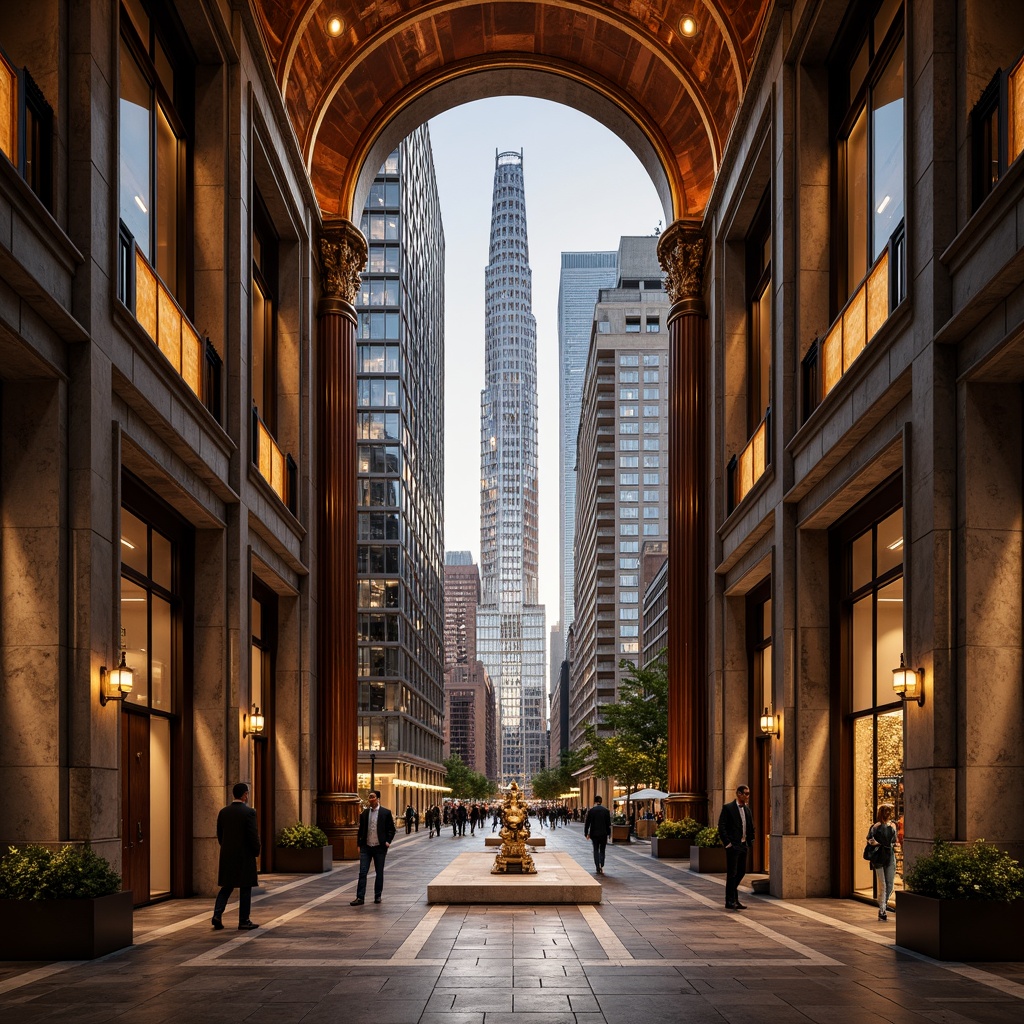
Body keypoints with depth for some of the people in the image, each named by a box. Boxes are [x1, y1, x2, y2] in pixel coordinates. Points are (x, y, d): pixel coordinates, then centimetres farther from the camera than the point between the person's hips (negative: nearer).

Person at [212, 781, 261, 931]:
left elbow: (219, 834, 9)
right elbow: (253, 836, -15)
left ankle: (217, 914, -2)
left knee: (226, 887, 14)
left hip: (227, 856, 5)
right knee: (245, 888, 4)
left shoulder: (223, 812, 4)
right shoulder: (249, 812, -13)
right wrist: (257, 851, 0)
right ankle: (244, 921, 7)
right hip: (245, 857, -5)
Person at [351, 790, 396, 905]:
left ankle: (378, 896, 18)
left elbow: (391, 829, 2)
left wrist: (388, 841, -9)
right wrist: (359, 845, 7)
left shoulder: (386, 813, -2)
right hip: (366, 848, 2)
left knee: (379, 873, 7)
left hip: (379, 848, -2)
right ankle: (360, 897, -6)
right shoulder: (364, 813, 7)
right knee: (362, 872, -5)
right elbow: (360, 830, 14)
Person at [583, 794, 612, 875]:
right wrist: (608, 833, 9)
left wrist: (586, 833, 6)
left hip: (594, 834, -1)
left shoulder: (591, 810, -5)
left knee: (596, 850, 10)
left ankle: (598, 866, 3)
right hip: (603, 834, 1)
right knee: (602, 850, 9)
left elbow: (587, 823, -3)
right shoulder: (606, 810, -2)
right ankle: (601, 866, -6)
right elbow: (608, 823, 1)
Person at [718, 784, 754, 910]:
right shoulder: (728, 808, -8)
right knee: (732, 873, -4)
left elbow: (751, 828, 21)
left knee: (741, 872, 10)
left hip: (743, 845, 7)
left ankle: (733, 898, 24)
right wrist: (727, 843, -15)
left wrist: (750, 842, 10)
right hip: (733, 846, -7)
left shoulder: (747, 809, 13)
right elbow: (721, 827, -11)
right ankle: (730, 901, 2)